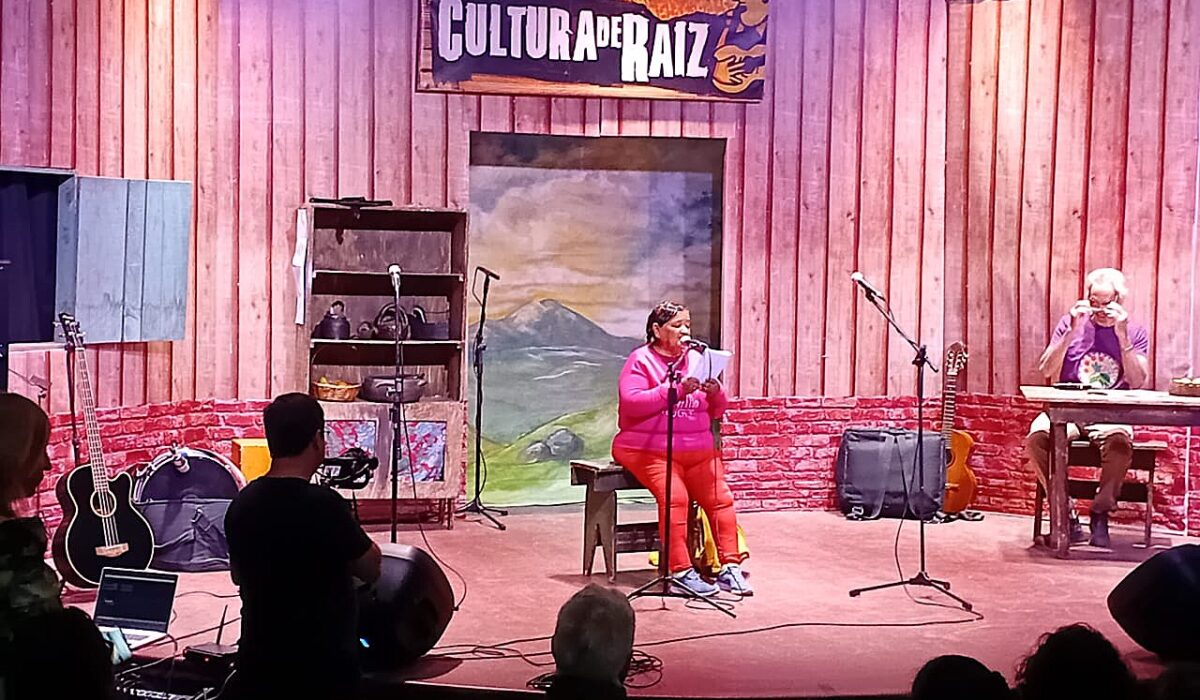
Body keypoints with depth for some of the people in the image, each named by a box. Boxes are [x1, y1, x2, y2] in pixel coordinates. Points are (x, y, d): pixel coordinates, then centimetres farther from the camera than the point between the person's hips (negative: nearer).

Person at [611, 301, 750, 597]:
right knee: (675, 496, -28)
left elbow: (716, 411, 15)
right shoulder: (641, 360, 0)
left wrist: (715, 394, -8)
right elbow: (631, 402, -17)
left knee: (721, 497, -16)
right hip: (649, 449, -5)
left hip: (698, 450, 5)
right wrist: (675, 389, -23)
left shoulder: (696, 359, 16)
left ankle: (730, 566, -9)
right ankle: (681, 570, -23)